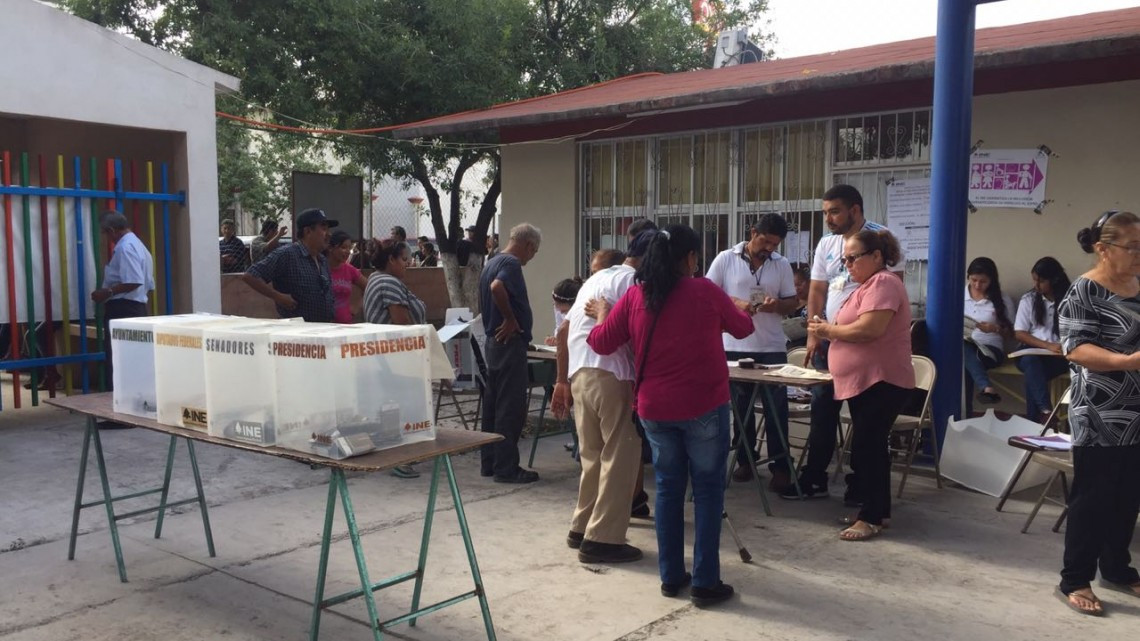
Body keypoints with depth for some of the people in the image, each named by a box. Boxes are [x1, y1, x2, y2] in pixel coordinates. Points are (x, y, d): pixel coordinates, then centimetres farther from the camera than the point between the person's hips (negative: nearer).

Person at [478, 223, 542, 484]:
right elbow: (497, 287, -33)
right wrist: (511, 318, -22)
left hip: (494, 341, 10)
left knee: (493, 404, 13)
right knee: (511, 408, -5)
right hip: (510, 342, -10)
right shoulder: (511, 263, -14)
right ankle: (506, 468, -1)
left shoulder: (491, 263, 15)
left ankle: (489, 462, 19)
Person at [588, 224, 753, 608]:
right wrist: (739, 311, 32)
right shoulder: (706, 291, -6)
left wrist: (602, 315, 25)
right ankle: (705, 583, 7)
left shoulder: (636, 296, -1)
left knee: (668, 488, 14)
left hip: (654, 408, 3)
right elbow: (743, 329, 10)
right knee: (707, 490, 5)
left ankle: (671, 577, 20)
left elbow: (601, 344, 6)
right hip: (704, 406, -3)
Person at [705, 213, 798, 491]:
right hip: (736, 346, -1)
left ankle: (780, 465, 8)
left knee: (776, 407, 1)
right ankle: (745, 459, 23)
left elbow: (791, 302, 8)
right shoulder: (725, 259, -2)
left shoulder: (782, 264, 5)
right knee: (741, 405, 11)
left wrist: (777, 304, -14)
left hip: (772, 347, 1)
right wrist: (734, 303, -18)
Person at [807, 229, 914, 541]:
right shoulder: (867, 286, 19)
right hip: (862, 382, 11)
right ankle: (879, 510, 24)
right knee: (870, 448, 15)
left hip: (881, 382, -11)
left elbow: (869, 329, -26)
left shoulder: (883, 283, -14)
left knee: (865, 449, -9)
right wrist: (827, 330, 3)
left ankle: (871, 517, -2)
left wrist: (828, 330, -13)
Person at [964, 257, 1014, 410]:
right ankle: (987, 387, -52)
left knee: (966, 360, -36)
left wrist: (995, 329, -10)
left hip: (991, 349, -2)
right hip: (962, 346, 2)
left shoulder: (1003, 300, 6)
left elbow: (1010, 332, 12)